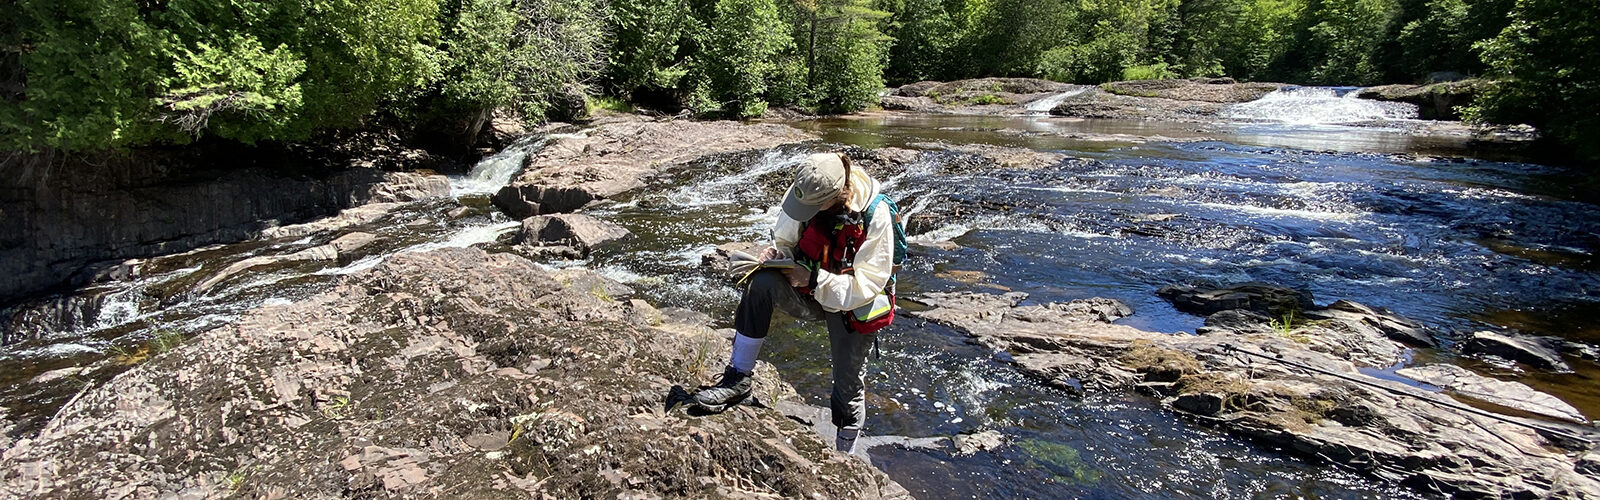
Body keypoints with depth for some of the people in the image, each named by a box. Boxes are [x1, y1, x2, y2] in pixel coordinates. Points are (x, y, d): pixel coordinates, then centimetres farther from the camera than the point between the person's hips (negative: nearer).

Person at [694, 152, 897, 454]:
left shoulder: (876, 218, -27)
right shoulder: (806, 193, -15)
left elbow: (868, 284, -24)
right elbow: (786, 239, 2)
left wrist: (813, 279, -29)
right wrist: (778, 254, -22)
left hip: (852, 305, -3)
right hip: (811, 291, 3)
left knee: (849, 388, 8)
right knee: (762, 283, -30)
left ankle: (845, 457, 37)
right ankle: (738, 380, -21)